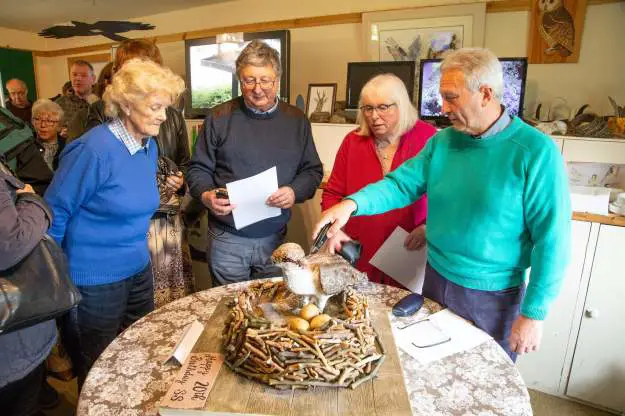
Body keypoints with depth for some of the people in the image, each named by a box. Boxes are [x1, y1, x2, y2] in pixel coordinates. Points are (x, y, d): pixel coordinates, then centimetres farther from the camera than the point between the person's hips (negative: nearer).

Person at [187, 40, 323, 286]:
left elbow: (312, 170, 8)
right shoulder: (219, 118, 0)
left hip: (275, 239, 2)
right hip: (227, 240, -1)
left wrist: (295, 192, -12)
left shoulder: (296, 120, 5)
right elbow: (199, 169, 4)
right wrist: (207, 196, -17)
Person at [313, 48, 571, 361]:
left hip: (493, 297, -4)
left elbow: (552, 239, -17)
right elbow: (402, 184, -4)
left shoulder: (536, 152, -18)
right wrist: (353, 203, -22)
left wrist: (534, 314, -15)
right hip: (436, 280, 5)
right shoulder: (442, 142, -2)